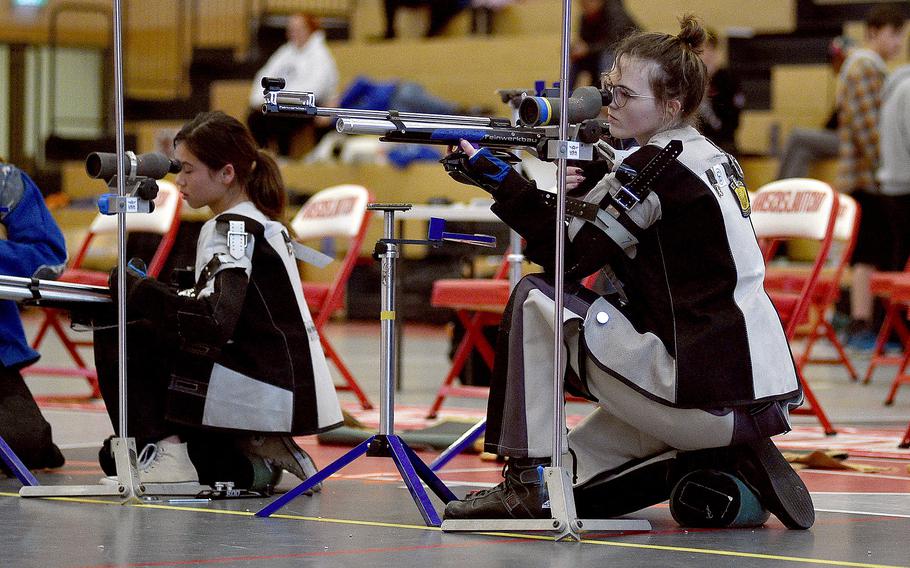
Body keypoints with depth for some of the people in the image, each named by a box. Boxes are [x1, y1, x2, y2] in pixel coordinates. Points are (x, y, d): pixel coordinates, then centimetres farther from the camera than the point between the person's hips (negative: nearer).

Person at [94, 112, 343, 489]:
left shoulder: (233, 228, -15)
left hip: (263, 394, -10)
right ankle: (247, 454, 12)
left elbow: (213, 322, -26)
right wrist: (150, 293, 5)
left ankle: (162, 452, -8)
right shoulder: (260, 222, 14)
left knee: (115, 336, -7)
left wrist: (134, 288, -18)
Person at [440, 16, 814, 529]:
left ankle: (526, 485, -1)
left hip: (707, 398, -9)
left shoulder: (658, 165, -11)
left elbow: (568, 256, -9)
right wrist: (587, 192, 7)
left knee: (536, 300, -2)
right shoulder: (714, 158, 16)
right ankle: (725, 471, 8)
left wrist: (503, 183, -2)